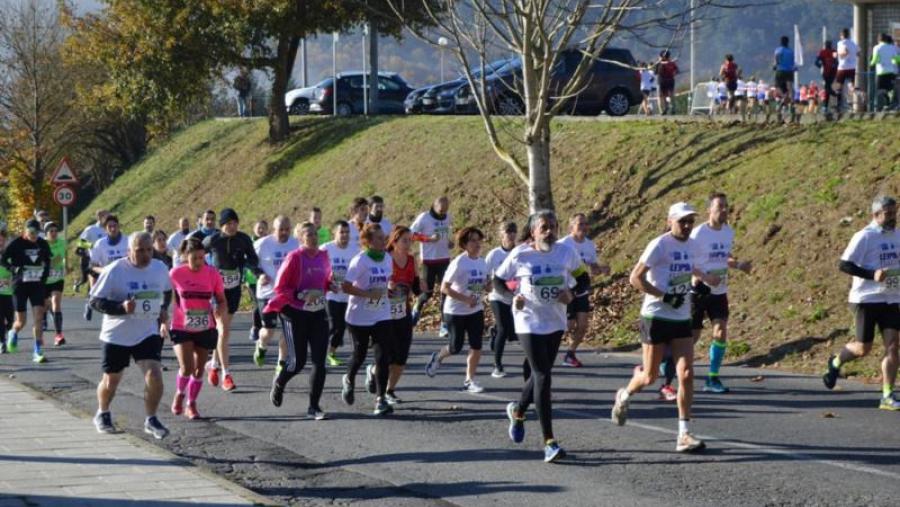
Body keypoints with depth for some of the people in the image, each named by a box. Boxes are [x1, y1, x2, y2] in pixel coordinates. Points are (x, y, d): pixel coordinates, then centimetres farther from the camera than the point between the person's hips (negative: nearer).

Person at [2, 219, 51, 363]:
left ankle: (38, 351, -6)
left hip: (37, 285, 2)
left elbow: (47, 260, 17)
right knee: (21, 321, 3)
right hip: (20, 285, -2)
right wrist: (14, 269, -20)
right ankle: (13, 334, 40)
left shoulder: (42, 244, 1)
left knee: (38, 317, -10)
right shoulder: (16, 244, -9)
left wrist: (45, 274, 3)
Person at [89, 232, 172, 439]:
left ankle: (151, 420, -3)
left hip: (148, 333, 2)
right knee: (111, 379, 12)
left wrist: (163, 310, 3)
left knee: (154, 374, -17)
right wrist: (121, 307, -28)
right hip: (117, 335, -2)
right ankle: (102, 415, 39)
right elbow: (95, 301, -14)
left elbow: (167, 292, 21)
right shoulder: (114, 271, -15)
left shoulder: (160, 268, -1)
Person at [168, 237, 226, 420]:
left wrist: (219, 309, -22)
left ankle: (191, 405, 27)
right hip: (181, 328, -2)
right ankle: (180, 394, 15)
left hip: (205, 328, 2)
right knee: (187, 367, -15)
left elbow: (222, 301, 0)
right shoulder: (176, 273, -10)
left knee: (199, 369, 8)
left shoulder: (212, 273, -7)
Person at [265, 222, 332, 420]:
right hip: (295, 314, -5)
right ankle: (279, 382, 32)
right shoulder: (294, 258, -13)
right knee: (297, 361, -2)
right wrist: (301, 295, -25)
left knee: (319, 361, -3)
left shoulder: (323, 256, 4)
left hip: (318, 313, 5)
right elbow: (280, 288, -13)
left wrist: (331, 284, -2)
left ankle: (314, 406, 5)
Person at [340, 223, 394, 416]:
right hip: (359, 317, -4)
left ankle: (380, 398, -7)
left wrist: (388, 289, 1)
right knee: (360, 354, 11)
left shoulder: (387, 259, 3)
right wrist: (369, 294, -23)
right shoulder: (360, 261, -15)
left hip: (381, 317, 4)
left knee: (383, 357, -9)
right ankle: (349, 380, 43)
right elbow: (346, 286, -18)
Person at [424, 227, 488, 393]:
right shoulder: (459, 263, -18)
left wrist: (487, 286, -6)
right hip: (456, 311, -5)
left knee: (476, 347, -1)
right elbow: (445, 288, -18)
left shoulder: (482, 262, 2)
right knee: (456, 347, 3)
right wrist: (465, 299, -25)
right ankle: (438, 357, 35)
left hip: (476, 311, 5)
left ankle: (470, 381, 11)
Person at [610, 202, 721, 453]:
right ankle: (624, 396, 38)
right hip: (656, 317, -5)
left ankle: (684, 434, -5)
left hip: (681, 319, 5)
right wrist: (665, 297, -20)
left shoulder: (689, 245, 8)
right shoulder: (660, 245, -13)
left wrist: (704, 278, 39)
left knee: (686, 375, -7)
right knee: (650, 376, 4)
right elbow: (635, 278, -16)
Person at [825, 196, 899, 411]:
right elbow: (844, 265, -14)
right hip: (867, 298, -5)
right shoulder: (864, 237, -11)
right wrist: (872, 275, -23)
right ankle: (836, 362, 34)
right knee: (863, 348, 2)